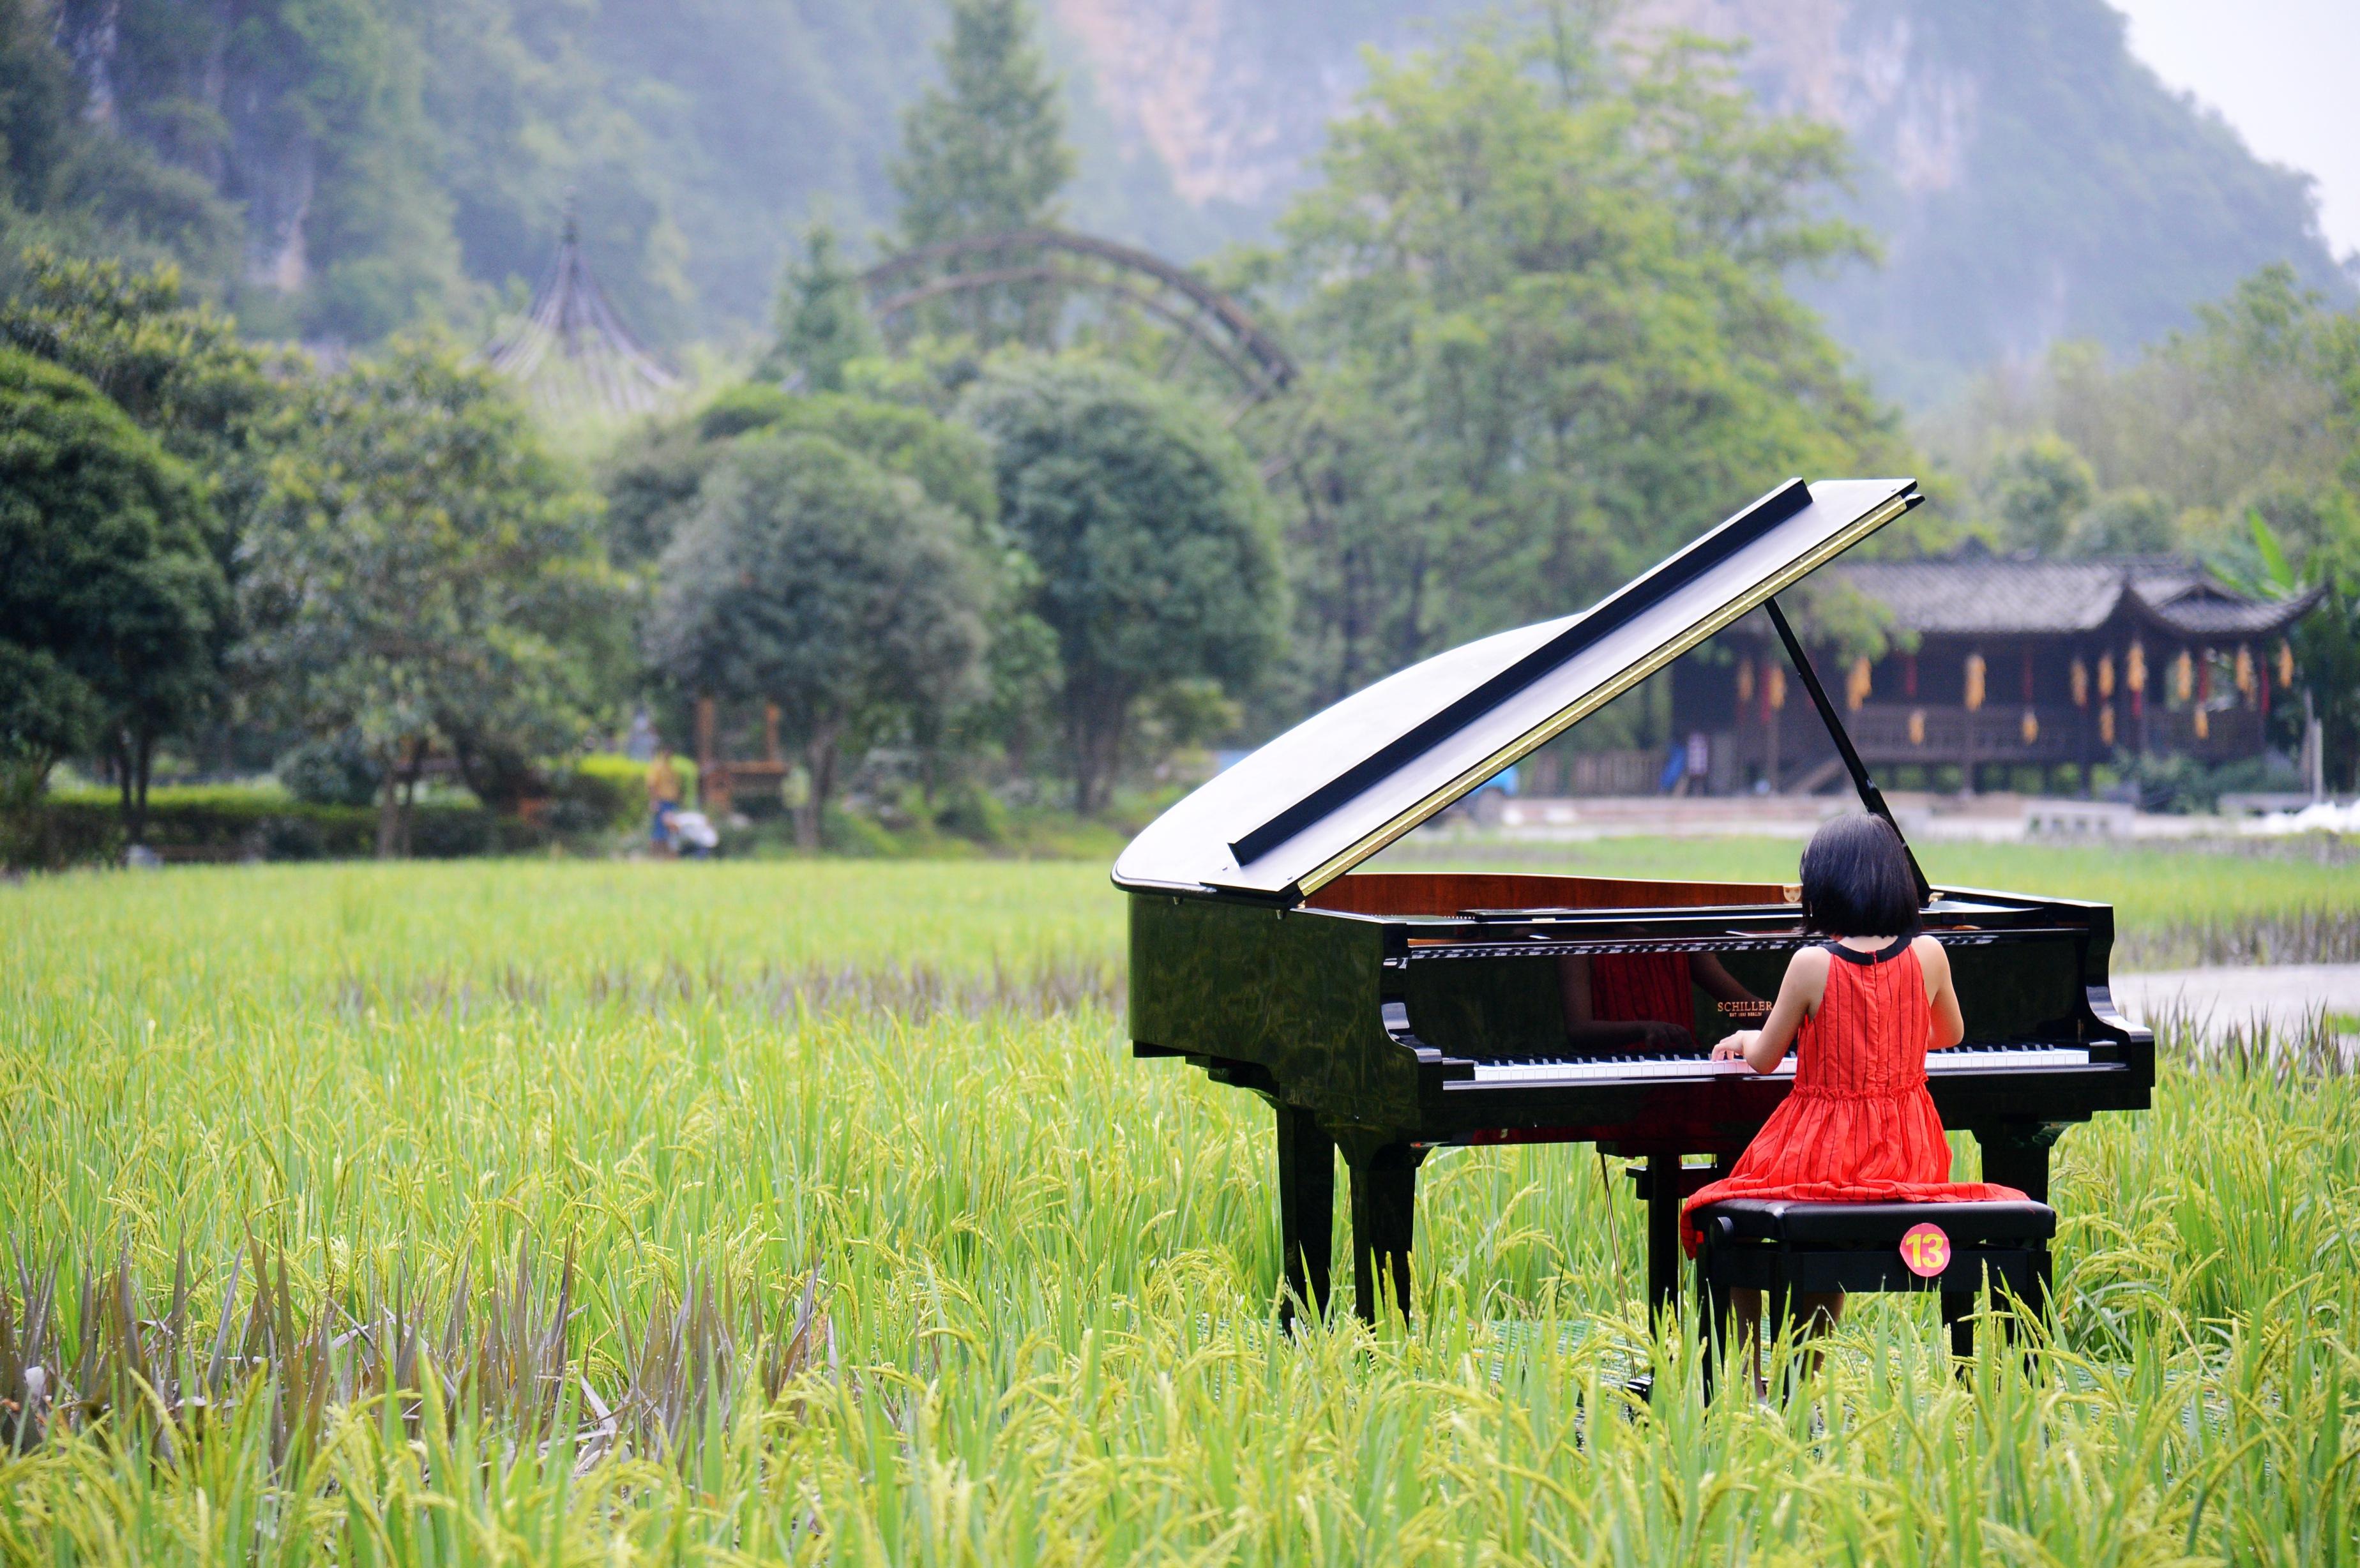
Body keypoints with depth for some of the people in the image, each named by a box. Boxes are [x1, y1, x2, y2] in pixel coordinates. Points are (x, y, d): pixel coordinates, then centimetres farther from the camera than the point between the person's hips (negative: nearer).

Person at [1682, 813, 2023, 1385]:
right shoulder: (1928, 956, -3)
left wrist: (1746, 1038, 23)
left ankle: (1753, 1380, 16)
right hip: (1907, 1160, 4)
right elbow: (1951, 1036, 17)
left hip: (1820, 1153, -4)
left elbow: (1763, 1060, -1)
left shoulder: (1812, 963, -13)